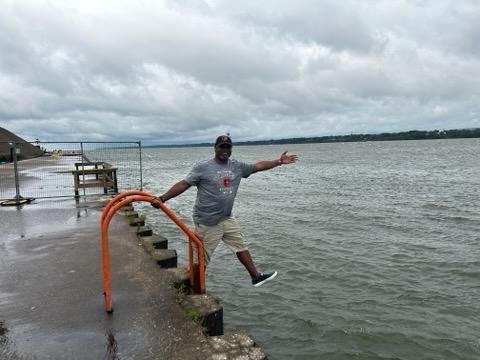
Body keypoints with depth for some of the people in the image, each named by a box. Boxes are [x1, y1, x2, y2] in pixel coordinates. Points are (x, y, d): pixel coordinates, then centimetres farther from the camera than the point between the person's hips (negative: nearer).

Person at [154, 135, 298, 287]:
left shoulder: (237, 166, 6)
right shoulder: (202, 167, -12)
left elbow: (258, 166, 12)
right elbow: (183, 184, -13)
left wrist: (279, 161, 11)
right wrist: (163, 198, -21)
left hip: (227, 219, 7)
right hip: (207, 223, -6)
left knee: (241, 246, 17)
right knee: (201, 259, 2)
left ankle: (256, 277, 33)